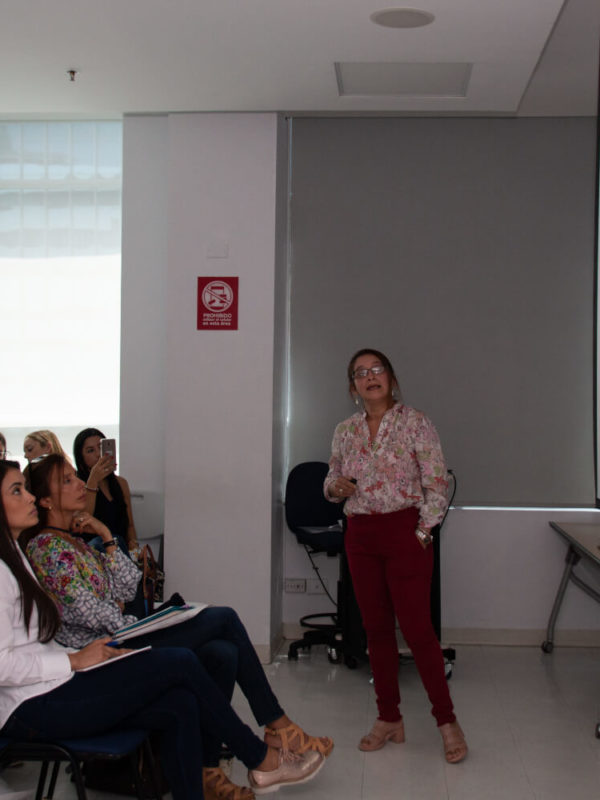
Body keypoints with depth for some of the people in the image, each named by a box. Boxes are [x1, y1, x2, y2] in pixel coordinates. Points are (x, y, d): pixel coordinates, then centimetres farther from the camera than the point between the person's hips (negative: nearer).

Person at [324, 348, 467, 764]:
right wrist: (335, 487, -5)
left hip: (405, 530, -5)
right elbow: (332, 483, 18)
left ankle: (447, 720, 7)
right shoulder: (345, 431, 9)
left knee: (416, 627, -6)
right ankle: (389, 719, 21)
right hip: (361, 534, 5)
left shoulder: (414, 422, -5)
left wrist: (423, 532, -12)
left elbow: (437, 484, -7)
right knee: (376, 628, 10)